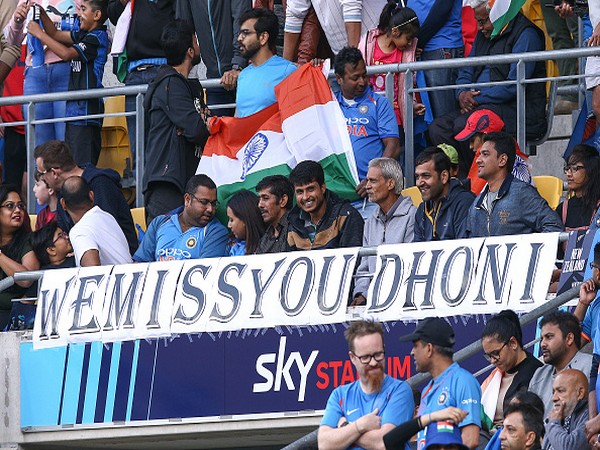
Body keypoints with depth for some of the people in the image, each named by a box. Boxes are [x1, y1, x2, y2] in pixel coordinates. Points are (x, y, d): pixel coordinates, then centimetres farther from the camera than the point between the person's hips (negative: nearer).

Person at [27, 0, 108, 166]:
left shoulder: (97, 37, -11)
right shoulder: (82, 35, 16)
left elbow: (67, 53, -18)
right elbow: (56, 34, 22)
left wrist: (40, 34, -10)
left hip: (87, 107, -10)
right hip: (74, 107, 10)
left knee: (82, 164, -14)